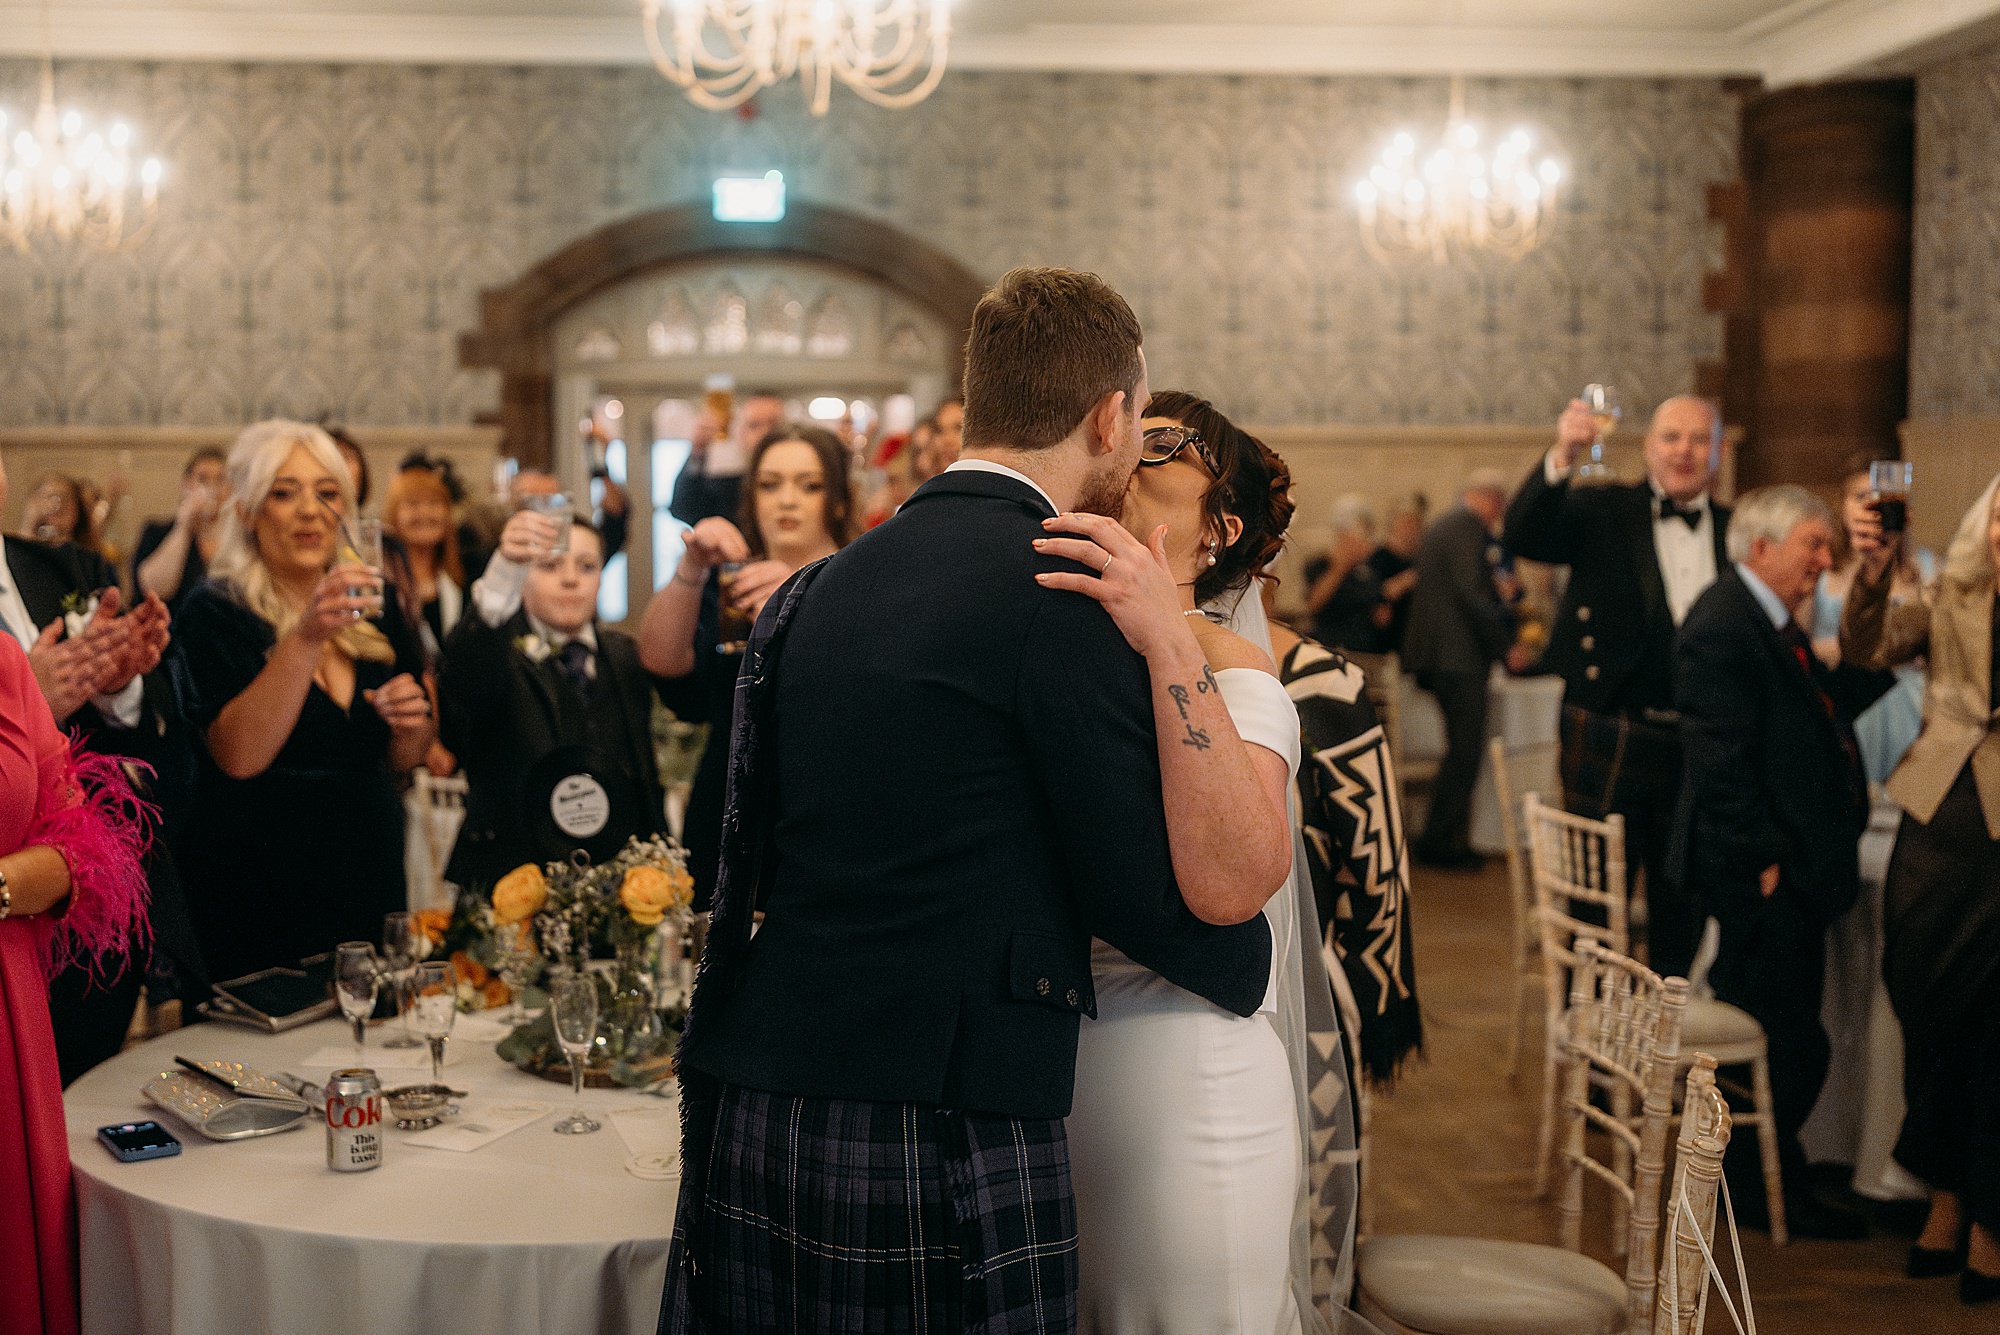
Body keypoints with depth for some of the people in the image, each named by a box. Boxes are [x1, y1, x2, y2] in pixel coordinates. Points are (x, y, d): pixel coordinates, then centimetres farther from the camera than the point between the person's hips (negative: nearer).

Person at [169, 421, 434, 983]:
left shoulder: (373, 609, 7)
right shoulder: (215, 614, -8)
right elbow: (239, 756, -22)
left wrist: (411, 724, -5)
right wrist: (307, 637, -29)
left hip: (368, 882, 5)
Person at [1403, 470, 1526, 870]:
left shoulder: (1442, 525, 19)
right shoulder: (1469, 529, -12)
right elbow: (1473, 595, -20)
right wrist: (1505, 647, -13)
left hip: (1437, 654, 10)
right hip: (1460, 657, -10)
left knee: (1462, 751, 15)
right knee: (1465, 752, -6)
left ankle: (1450, 841, 18)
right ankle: (1439, 842, -4)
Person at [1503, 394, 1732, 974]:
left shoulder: (1734, 530, 9)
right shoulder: (1603, 511, -1)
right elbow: (1522, 536, -18)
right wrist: (1562, 456, -33)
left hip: (1700, 746, 3)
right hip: (1608, 737, -3)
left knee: (1681, 903, 14)